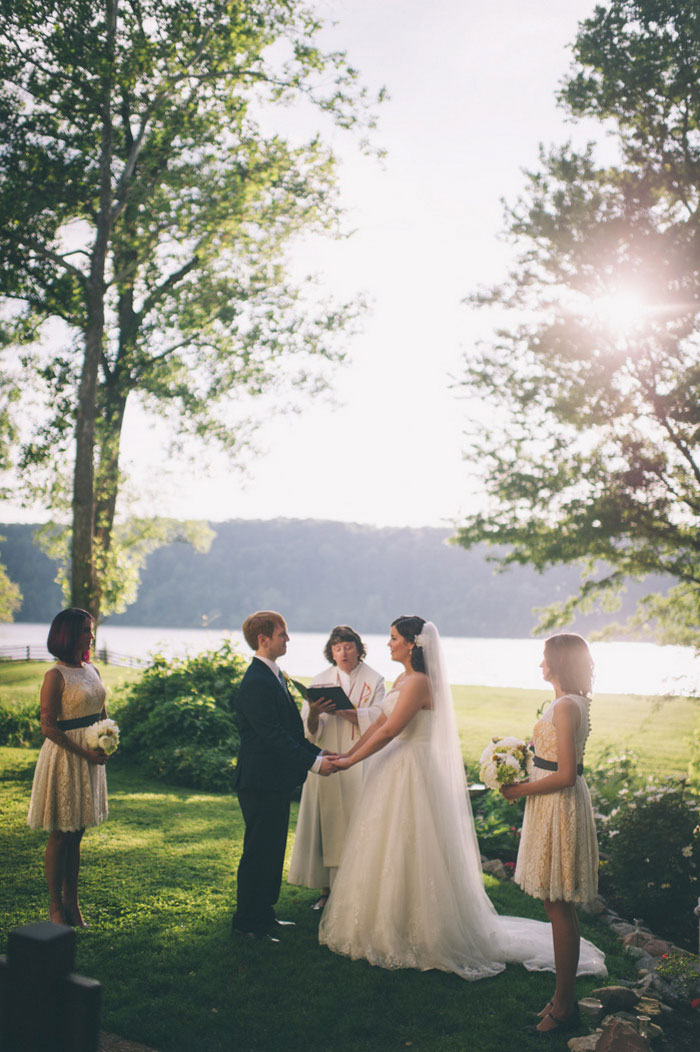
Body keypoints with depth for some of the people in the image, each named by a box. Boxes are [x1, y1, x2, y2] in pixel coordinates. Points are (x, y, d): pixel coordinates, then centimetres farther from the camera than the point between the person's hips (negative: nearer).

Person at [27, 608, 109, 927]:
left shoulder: (92, 670, 9)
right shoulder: (56, 676, -13)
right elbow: (48, 727, -16)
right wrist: (84, 752, -20)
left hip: (91, 757, 7)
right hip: (64, 758, -7)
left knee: (76, 835, 13)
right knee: (60, 836, 4)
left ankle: (72, 903, 22)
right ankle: (55, 906, 17)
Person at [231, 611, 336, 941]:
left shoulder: (275, 675, 12)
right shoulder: (256, 683, -21)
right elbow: (273, 736, -24)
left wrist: (318, 752, 6)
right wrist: (314, 762, -22)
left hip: (276, 781, 10)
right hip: (261, 781, -10)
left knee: (272, 851, 18)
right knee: (258, 853, 1)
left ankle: (263, 914, 30)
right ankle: (247, 923, 13)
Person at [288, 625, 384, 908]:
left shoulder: (374, 680, 3)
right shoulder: (320, 681, 8)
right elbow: (310, 730, 3)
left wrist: (340, 710, -20)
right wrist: (314, 713, -20)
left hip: (360, 765, -2)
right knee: (324, 824, 2)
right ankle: (326, 890, 12)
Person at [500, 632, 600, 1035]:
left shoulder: (565, 707, -20)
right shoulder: (573, 703, 11)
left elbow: (565, 775, -23)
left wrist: (522, 790, -13)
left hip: (559, 807, -10)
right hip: (558, 805, 10)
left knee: (560, 907, 0)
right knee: (558, 907, 16)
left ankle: (564, 1005, 11)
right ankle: (565, 997, 26)